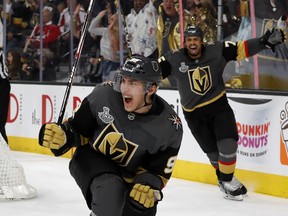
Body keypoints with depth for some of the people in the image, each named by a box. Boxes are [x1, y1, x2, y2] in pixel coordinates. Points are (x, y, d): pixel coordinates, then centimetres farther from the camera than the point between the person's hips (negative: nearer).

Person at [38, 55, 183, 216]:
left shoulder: (170, 126, -20)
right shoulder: (104, 94, -23)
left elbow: (159, 171, -10)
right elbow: (78, 127, -5)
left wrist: (147, 184, -30)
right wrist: (62, 136, -25)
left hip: (128, 174, 3)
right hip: (92, 158, -3)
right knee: (111, 191, -33)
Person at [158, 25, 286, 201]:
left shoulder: (217, 51, -9)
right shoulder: (174, 60, -12)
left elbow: (241, 49, -10)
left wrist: (265, 41, -21)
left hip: (219, 105, 1)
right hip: (194, 113, 0)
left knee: (227, 145, -12)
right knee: (214, 152, 3)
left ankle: (227, 180, 12)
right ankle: (224, 178, 28)